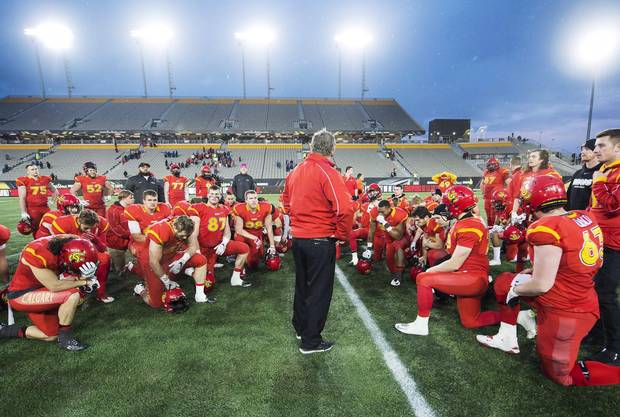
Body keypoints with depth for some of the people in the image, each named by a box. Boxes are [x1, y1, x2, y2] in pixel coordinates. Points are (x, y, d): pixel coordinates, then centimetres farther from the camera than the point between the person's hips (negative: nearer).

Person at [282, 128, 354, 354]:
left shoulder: (296, 171, 5)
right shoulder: (328, 173, -17)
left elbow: (287, 201, 18)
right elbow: (345, 209, -25)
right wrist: (341, 235, -10)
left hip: (298, 238, 7)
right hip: (321, 241, -7)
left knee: (302, 285, 23)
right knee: (319, 291, 7)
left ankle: (300, 327, 41)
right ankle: (310, 341, 20)